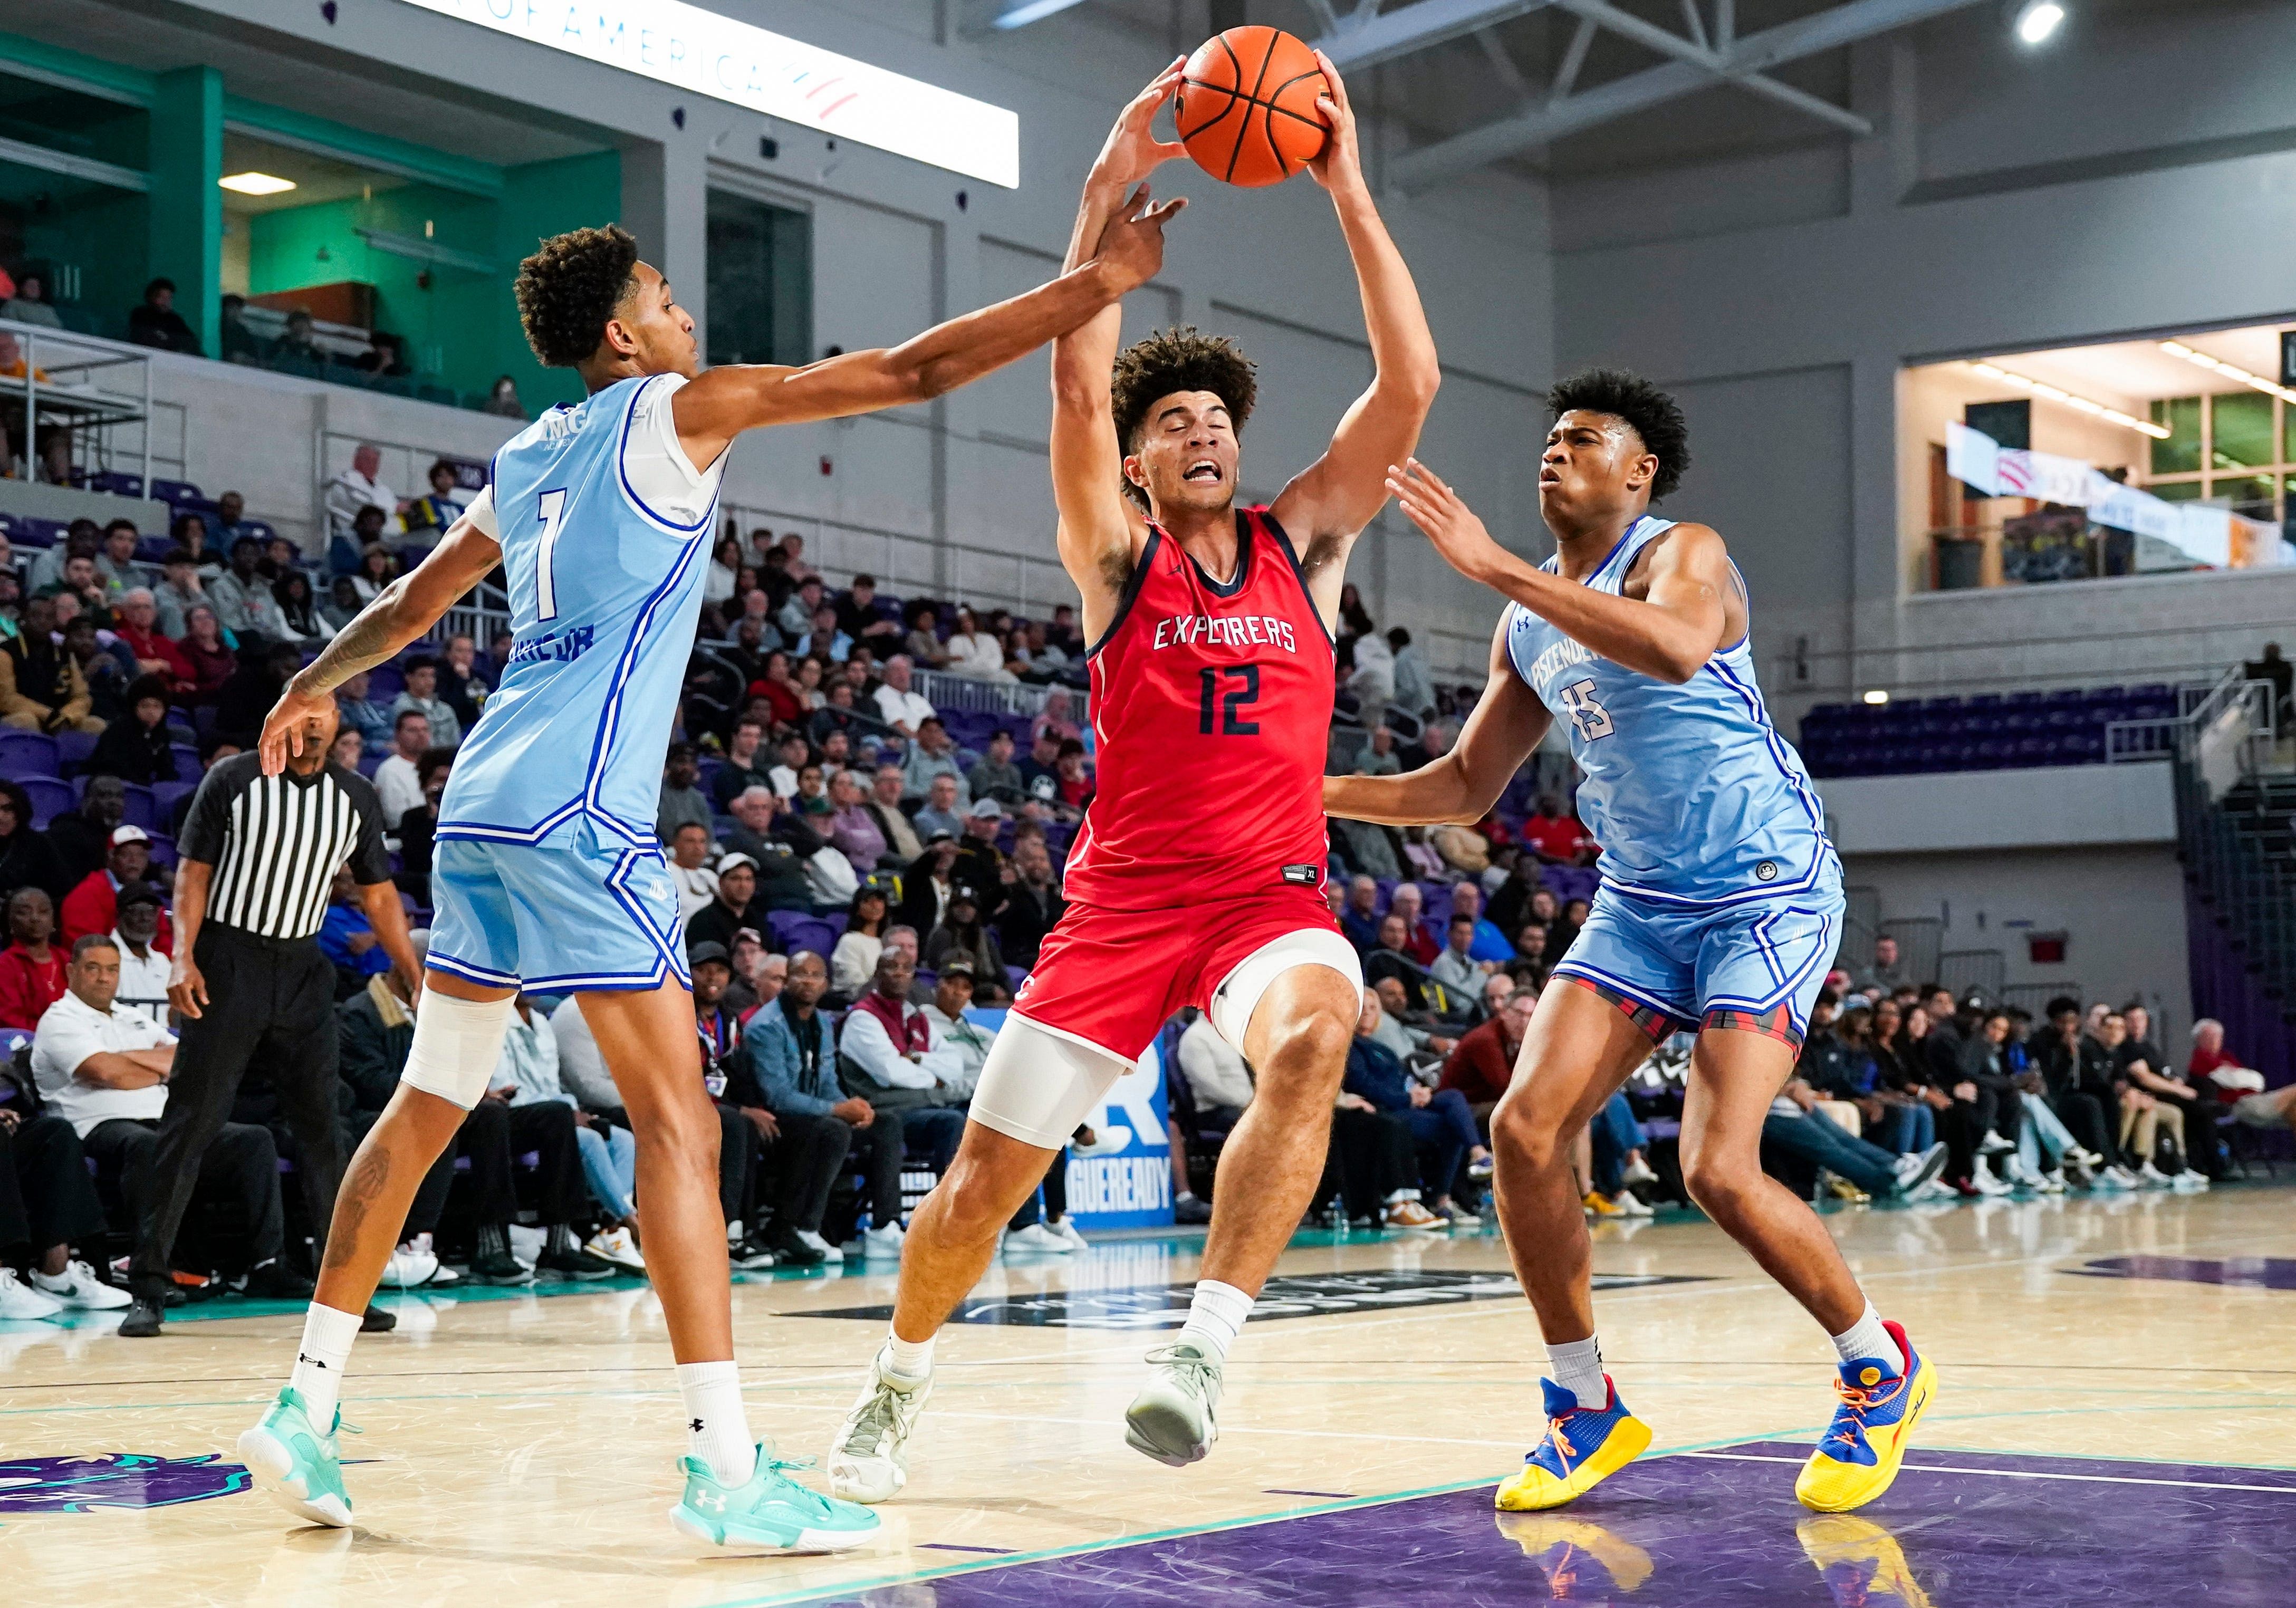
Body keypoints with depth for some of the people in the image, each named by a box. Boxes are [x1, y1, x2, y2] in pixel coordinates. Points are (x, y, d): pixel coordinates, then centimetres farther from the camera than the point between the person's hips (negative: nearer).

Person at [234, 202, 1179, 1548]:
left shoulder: (529, 458, 20)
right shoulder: (675, 410, 0)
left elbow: (408, 607, 33)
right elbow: (914, 371, -4)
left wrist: (313, 687, 53)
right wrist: (1100, 284, 1)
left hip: (481, 809, 9)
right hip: (577, 818, -9)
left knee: (427, 1107, 16)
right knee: (679, 1119, -10)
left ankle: (307, 1404, 19)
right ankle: (727, 1472, -14)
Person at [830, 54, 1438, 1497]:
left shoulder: (1304, 547, 7)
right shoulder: (1118, 558, 3)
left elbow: (1411, 382, -3)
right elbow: (1078, 386, -13)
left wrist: (1348, 189, -8)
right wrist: (1111, 190, -18)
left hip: (1274, 893, 0)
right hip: (1124, 892, 0)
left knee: (1310, 1040, -35)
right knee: (988, 1175, 1)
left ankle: (1202, 1352, -31)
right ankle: (900, 1384, 29)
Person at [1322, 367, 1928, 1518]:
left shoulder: (1684, 555, -12)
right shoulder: (1528, 623, 10)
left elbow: (1676, 648, -37)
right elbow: (1468, 787, 18)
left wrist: (1493, 566, -37)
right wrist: (1319, 791, 5)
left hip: (1767, 895, -7)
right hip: (1639, 904, 7)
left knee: (1719, 1172, -19)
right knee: (1524, 1128, -10)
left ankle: (1881, 1369, 7)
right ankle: (1586, 1409, 6)